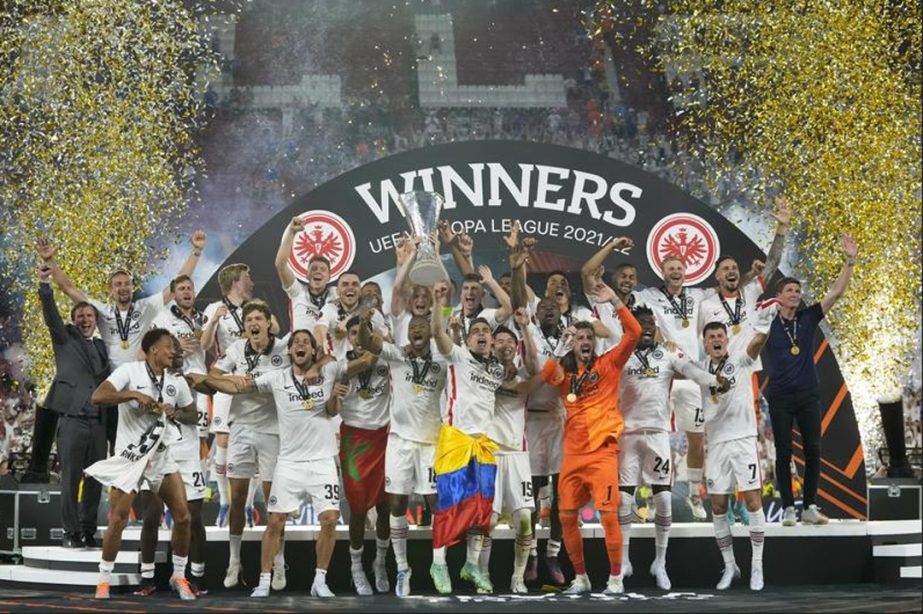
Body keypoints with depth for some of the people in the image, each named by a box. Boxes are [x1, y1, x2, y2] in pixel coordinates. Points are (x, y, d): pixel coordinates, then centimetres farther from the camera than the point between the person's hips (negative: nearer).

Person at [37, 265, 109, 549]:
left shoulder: (100, 346, 19)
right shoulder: (65, 338, 7)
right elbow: (51, 316, -9)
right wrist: (45, 286, -24)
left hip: (98, 422, 4)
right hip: (72, 419, -4)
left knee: (95, 480, 4)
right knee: (71, 479, -4)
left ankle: (88, 531, 11)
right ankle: (71, 532, 1)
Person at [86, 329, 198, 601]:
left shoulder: (177, 381, 6)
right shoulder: (130, 371, -10)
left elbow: (192, 415, 14)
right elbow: (98, 396, -21)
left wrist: (174, 412, -7)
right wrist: (134, 394, -28)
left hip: (161, 456, 5)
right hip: (130, 456, -5)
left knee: (183, 517, 0)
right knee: (118, 520, -5)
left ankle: (179, 576, 16)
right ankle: (104, 580, 11)